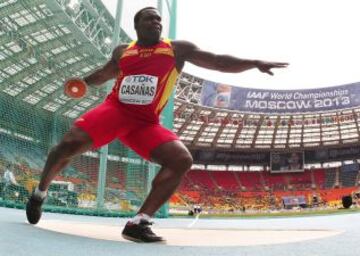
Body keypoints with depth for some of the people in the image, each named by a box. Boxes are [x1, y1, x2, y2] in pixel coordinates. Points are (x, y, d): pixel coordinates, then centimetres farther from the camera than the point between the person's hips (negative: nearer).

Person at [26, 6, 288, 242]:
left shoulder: (178, 48, 6)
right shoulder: (122, 51, 13)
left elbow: (218, 61, 1)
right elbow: (103, 74, 32)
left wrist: (255, 63, -8)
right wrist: (81, 82, 15)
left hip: (146, 122, 0)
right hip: (114, 109, 1)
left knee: (182, 160, -23)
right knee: (69, 144, -20)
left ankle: (139, 221, -19)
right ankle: (40, 192, 12)